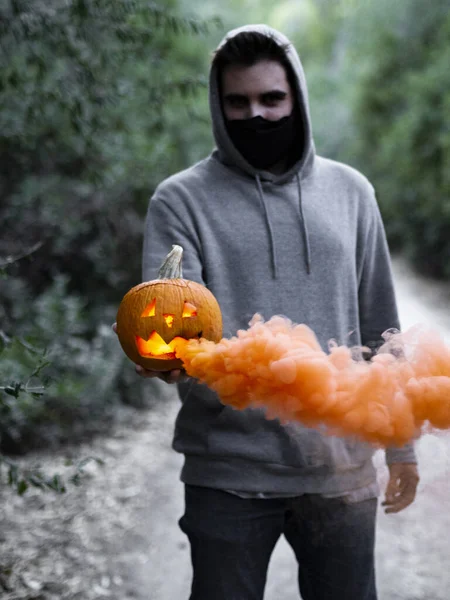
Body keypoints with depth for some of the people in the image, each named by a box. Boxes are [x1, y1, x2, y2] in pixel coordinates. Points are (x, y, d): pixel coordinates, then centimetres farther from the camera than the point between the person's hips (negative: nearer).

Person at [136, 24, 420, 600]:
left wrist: (400, 441, 12)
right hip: (230, 472, -2)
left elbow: (379, 326, 11)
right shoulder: (180, 200, -2)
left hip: (341, 467, 3)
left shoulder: (349, 191, 7)